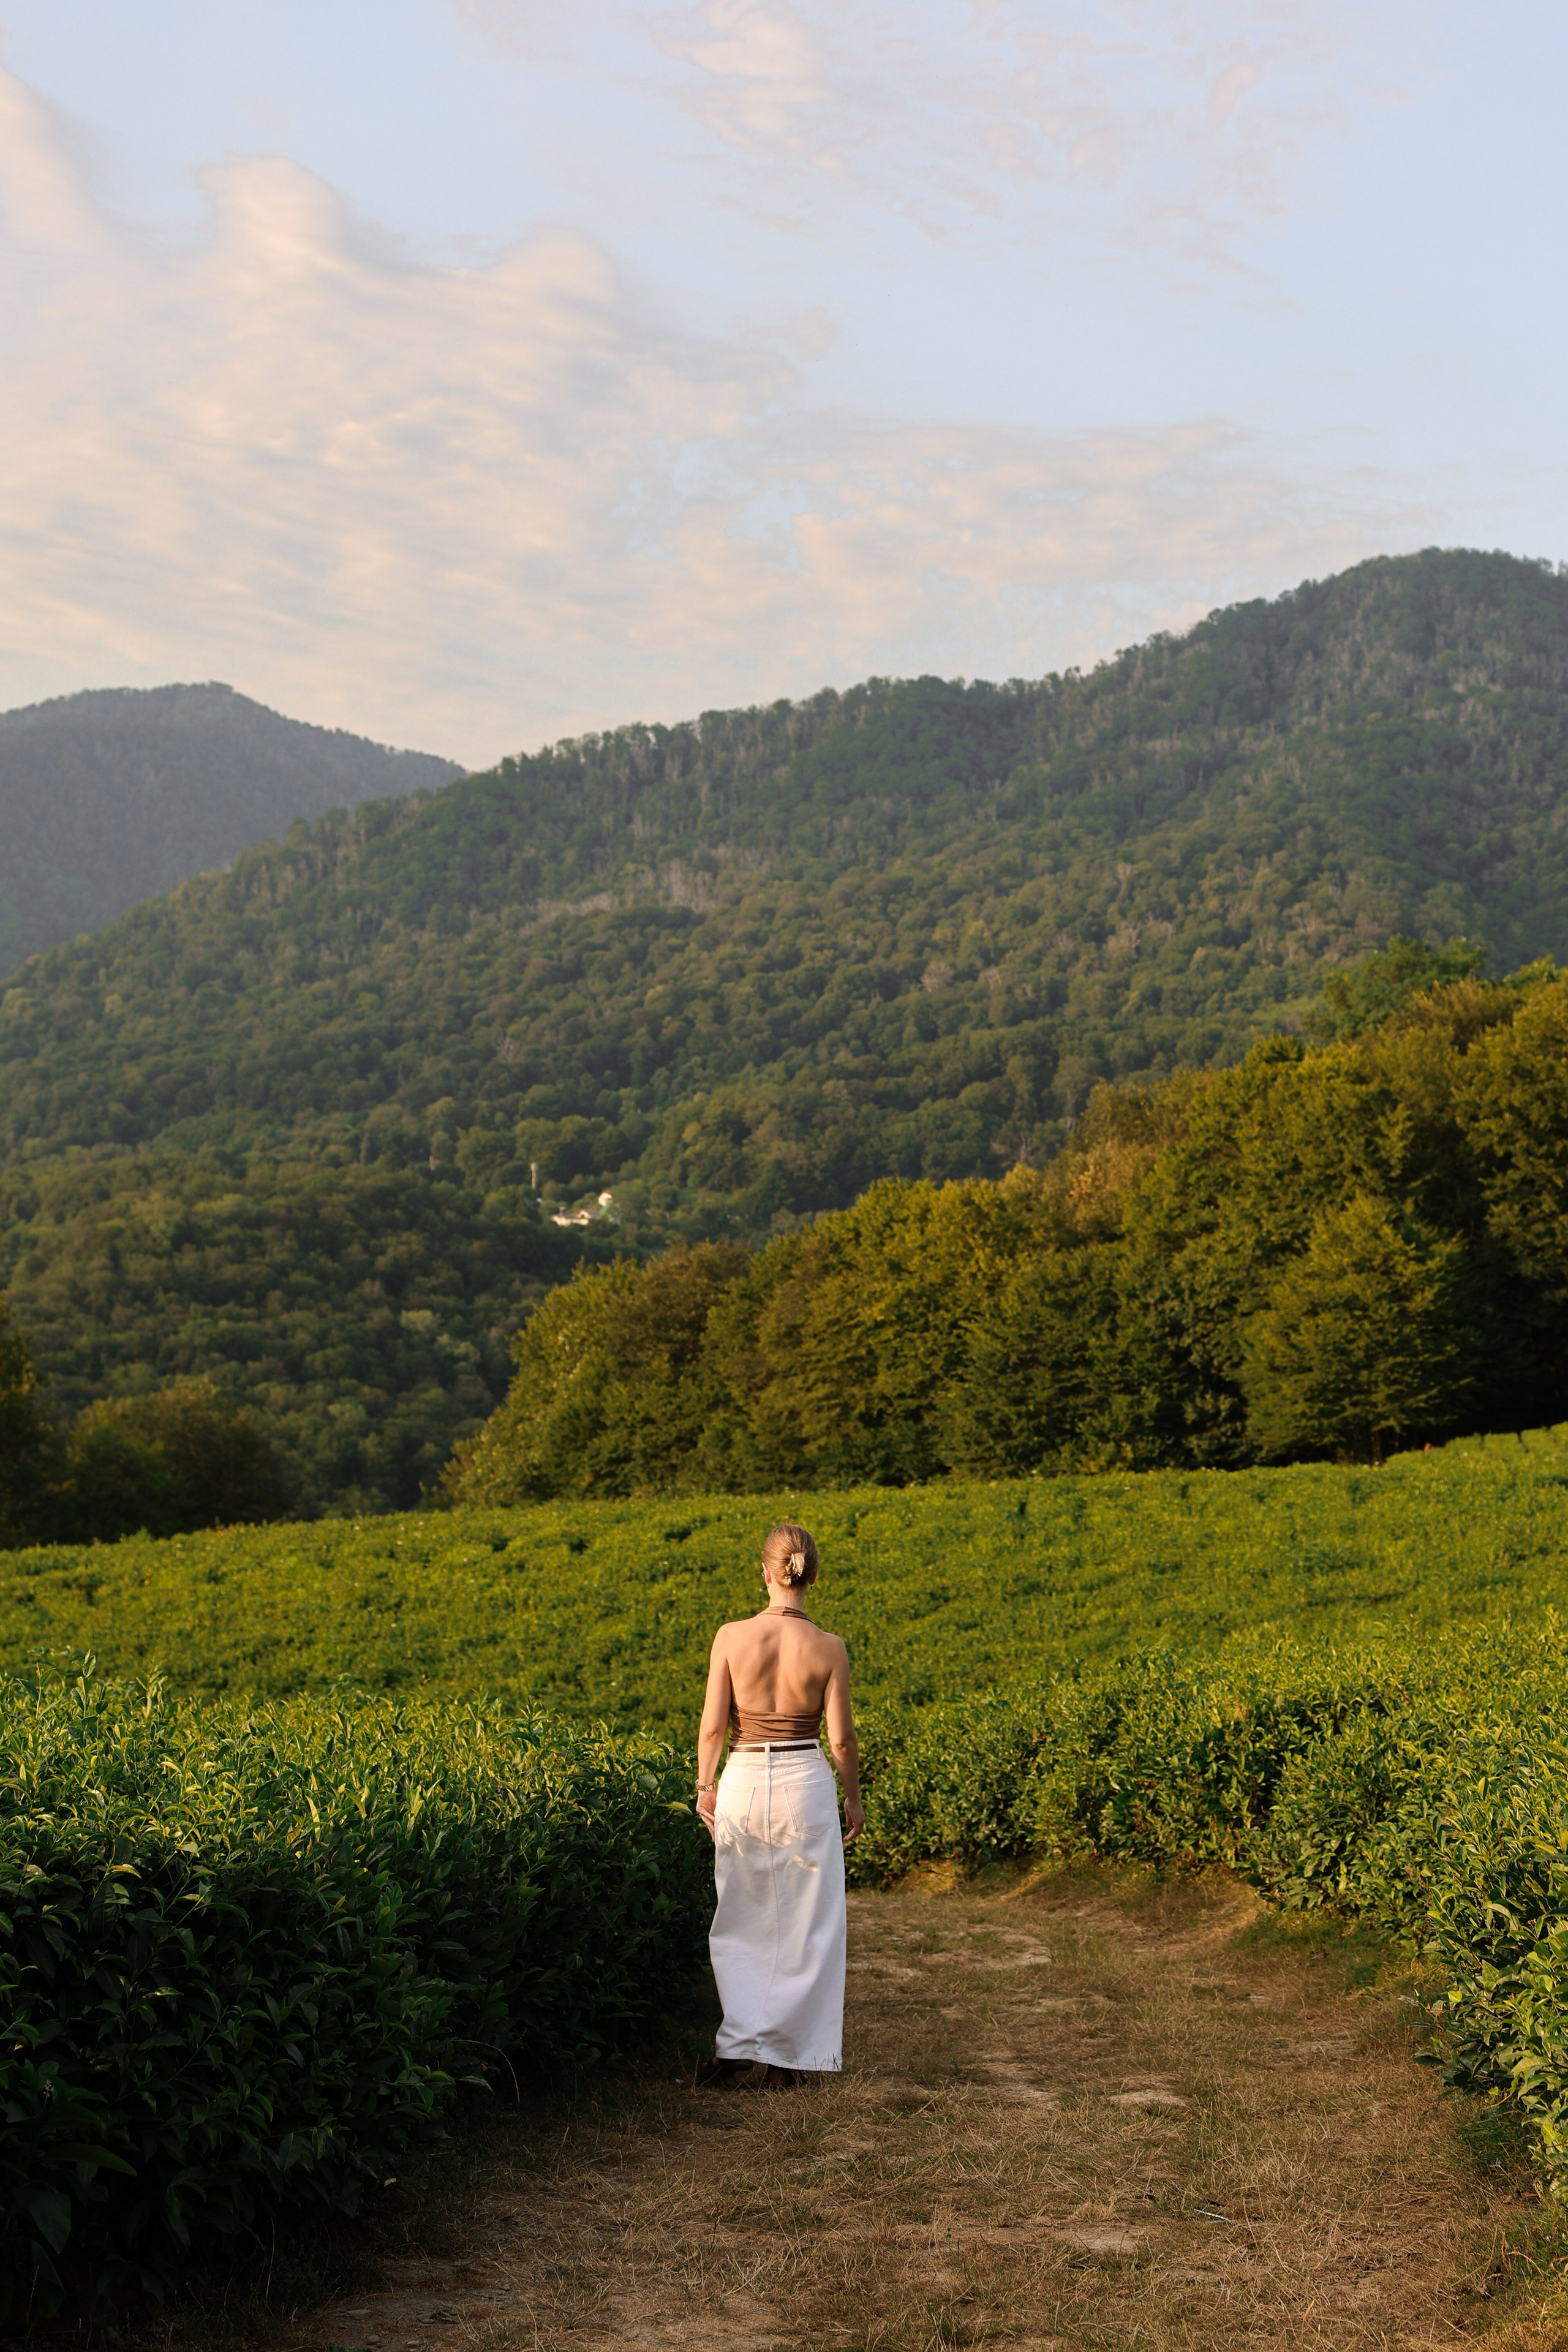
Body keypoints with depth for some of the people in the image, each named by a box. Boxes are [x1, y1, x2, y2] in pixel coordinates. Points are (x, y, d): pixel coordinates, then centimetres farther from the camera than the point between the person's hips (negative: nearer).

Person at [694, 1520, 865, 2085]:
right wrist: (854, 1799, 9)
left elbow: (713, 1724, -5)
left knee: (740, 1920, 14)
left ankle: (739, 2041, 4)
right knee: (808, 1923, 10)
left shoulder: (731, 1637, -8)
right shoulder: (828, 1648, -8)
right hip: (805, 1783, -1)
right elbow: (841, 1738, -5)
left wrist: (705, 1786, 10)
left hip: (743, 1783, 1)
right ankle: (787, 2053, 12)